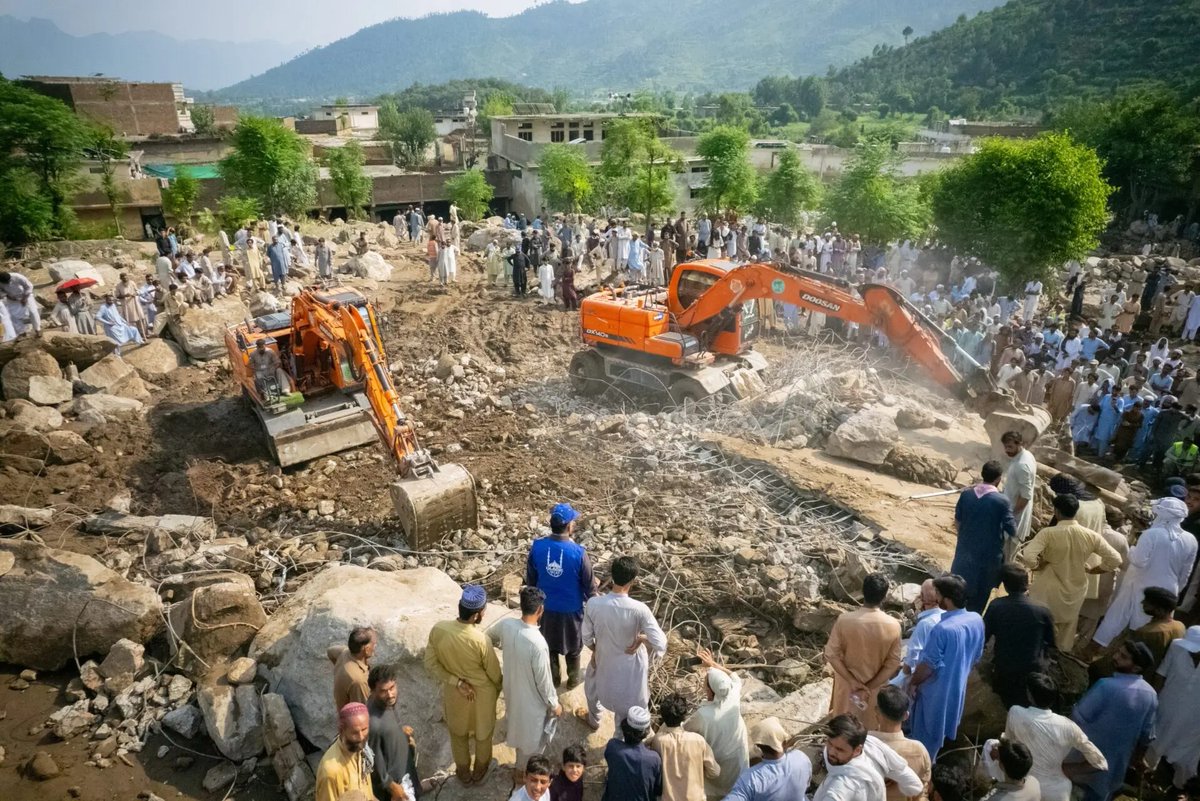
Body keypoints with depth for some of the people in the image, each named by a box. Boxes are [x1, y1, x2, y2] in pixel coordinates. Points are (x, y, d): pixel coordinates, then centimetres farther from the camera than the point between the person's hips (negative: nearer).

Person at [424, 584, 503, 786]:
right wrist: (498, 690, 4)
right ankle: (479, 771, 49)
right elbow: (495, 673, -17)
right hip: (482, 694, -3)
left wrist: (456, 682, -11)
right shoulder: (481, 640, -33)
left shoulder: (438, 629, -23)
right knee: (483, 732, 26)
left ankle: (463, 772, 50)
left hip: (453, 692, 3)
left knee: (458, 732, 29)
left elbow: (431, 664, -13)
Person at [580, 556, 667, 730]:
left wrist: (595, 650, 9)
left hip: (603, 660, 2)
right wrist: (642, 638, -12)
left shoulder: (593, 604, -26)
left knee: (592, 684, 35)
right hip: (631, 665, -2)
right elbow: (661, 644, -31)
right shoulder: (639, 609, -32)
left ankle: (593, 720, 60)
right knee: (628, 704, 27)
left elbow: (587, 637, -11)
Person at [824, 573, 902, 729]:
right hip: (876, 689, 1)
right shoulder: (893, 626, -20)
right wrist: (869, 686, -12)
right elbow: (893, 664, -15)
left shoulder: (844, 619, -23)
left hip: (847, 685, 0)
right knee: (871, 728, 25)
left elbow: (831, 655, -18)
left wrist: (852, 681, -13)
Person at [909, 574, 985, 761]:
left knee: (925, 732, 14)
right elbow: (976, 656, 5)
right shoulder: (977, 620, -11)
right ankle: (929, 761, 45)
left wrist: (913, 682, -6)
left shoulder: (942, 629, -34)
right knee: (940, 727, 27)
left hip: (937, 689, -7)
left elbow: (928, 666, -24)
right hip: (958, 686, 7)